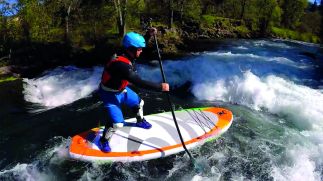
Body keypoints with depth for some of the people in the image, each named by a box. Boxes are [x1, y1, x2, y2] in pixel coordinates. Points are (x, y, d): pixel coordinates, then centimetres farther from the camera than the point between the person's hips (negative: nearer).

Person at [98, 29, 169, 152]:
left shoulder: (126, 54, -13)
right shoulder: (122, 65, -39)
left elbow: (138, 45, 7)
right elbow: (139, 83, -41)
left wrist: (148, 35, -9)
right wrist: (160, 87, -35)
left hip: (121, 89, 9)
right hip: (110, 94, -9)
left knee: (138, 103, 20)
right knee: (117, 123, -13)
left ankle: (140, 121, 50)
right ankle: (103, 141, 15)